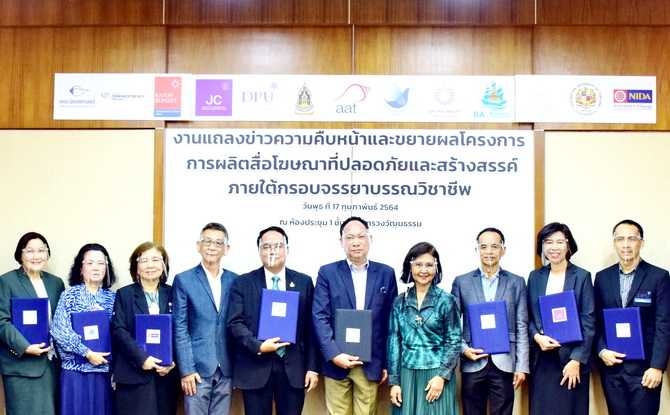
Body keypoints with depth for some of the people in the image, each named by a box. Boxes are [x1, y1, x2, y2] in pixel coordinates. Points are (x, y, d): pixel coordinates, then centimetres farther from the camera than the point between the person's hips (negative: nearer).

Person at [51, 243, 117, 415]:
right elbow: (59, 330, -9)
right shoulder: (69, 295, 0)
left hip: (104, 369, 3)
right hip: (76, 368, -2)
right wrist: (88, 353, -14)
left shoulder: (112, 298, 8)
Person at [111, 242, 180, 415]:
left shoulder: (172, 294, 10)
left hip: (167, 374, 2)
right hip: (133, 374, -2)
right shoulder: (124, 294, 5)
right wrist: (141, 358, -16)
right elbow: (118, 331, -5)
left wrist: (173, 361, -10)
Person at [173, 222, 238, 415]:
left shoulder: (234, 281, 8)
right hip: (198, 367, -3)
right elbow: (180, 329, -4)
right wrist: (186, 369, -10)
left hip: (226, 369, 3)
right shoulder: (184, 280, -1)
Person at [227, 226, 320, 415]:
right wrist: (258, 346, -17)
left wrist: (312, 367, 0)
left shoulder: (304, 282, 8)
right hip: (255, 367, -1)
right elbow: (235, 323, -2)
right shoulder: (242, 283, 5)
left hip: (293, 367, 1)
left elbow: (311, 328, 5)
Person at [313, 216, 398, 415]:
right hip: (337, 361, -1)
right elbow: (320, 318, -3)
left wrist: (388, 362, 4)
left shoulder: (386, 273, 7)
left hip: (371, 364, 1)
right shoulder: (327, 273, 3)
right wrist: (334, 354, -14)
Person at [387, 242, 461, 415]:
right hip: (407, 374, 2)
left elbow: (454, 342, -2)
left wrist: (442, 376, -11)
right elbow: (394, 342, 6)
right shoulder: (399, 302, 6)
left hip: (437, 375, -2)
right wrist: (394, 381, 1)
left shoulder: (447, 301, -1)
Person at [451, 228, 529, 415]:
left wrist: (522, 366, 0)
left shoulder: (517, 282, 8)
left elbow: (522, 328, 5)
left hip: (504, 364, 0)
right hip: (473, 363, 0)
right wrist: (463, 349, -8)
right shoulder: (461, 282, 7)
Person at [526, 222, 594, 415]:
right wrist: (537, 337, -10)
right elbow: (528, 316, 11)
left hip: (571, 357, -3)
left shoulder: (582, 276, -1)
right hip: (541, 357, 3)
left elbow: (588, 322, -5)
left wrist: (577, 360, -12)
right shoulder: (535, 277, 9)